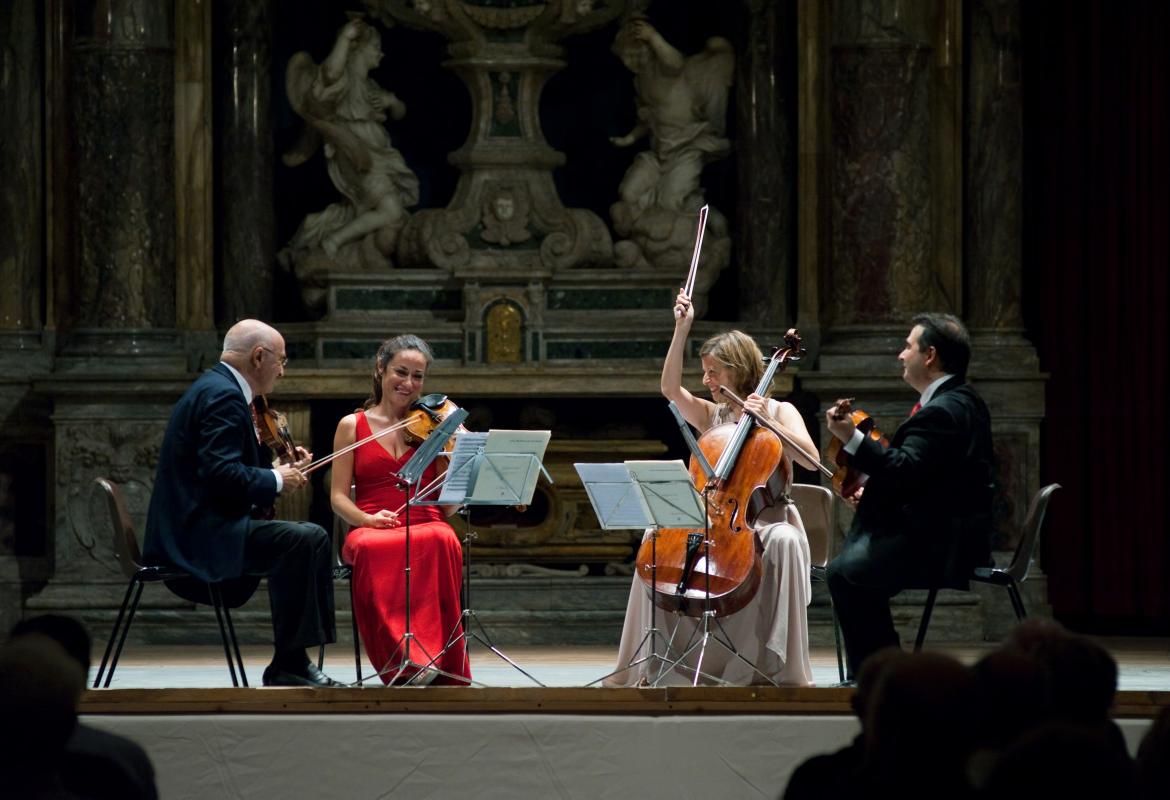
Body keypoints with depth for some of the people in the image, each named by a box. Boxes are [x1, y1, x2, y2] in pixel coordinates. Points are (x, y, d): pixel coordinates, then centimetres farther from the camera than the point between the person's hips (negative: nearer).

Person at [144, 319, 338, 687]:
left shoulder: (213, 387, 19)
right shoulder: (223, 396, -15)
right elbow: (220, 474, -26)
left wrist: (276, 467, 11)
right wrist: (275, 481, -11)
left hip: (191, 528, 12)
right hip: (201, 534, -12)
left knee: (306, 539, 15)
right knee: (306, 540, -21)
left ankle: (292, 662, 13)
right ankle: (288, 666, -16)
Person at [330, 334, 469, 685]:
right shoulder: (352, 426, 14)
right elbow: (339, 496, 8)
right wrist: (366, 519, -13)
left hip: (427, 524, 1)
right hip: (372, 529, 0)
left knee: (443, 542, -38)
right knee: (370, 549, -39)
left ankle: (434, 653, -36)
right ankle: (406, 661, -38)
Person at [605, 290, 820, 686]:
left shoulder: (780, 412, 4)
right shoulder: (711, 415, 14)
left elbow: (810, 460, -11)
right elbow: (671, 388, -4)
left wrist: (766, 421, -19)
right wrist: (681, 330, -9)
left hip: (767, 518, -3)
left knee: (784, 542, -39)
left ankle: (781, 665, -33)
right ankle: (651, 661, -19)